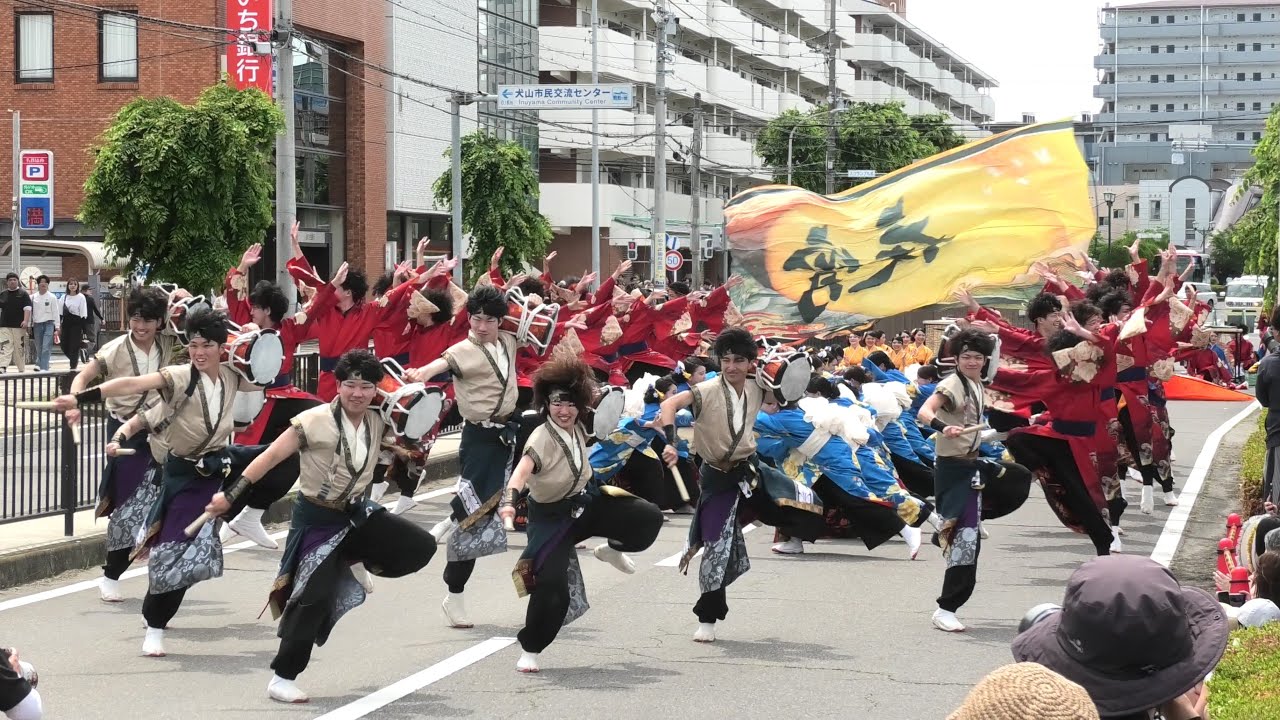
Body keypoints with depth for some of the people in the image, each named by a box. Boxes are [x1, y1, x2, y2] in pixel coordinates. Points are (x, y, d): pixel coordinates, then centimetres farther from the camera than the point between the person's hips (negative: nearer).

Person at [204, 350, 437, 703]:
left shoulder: (377, 423, -1)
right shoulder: (315, 421, -19)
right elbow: (270, 457, -17)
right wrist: (230, 495, -19)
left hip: (357, 514, 6)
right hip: (316, 519, -6)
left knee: (421, 547, -6)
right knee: (313, 598, -11)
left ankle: (351, 564, 13)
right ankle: (282, 678, 2)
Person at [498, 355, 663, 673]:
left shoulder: (578, 429, -8)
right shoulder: (541, 439, -30)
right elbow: (522, 470, -49)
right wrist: (509, 501, -65)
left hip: (587, 502, 6)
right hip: (552, 516, -6)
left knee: (649, 518, -4)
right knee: (552, 584, -20)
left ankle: (612, 549, 26)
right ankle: (530, 649, 0)